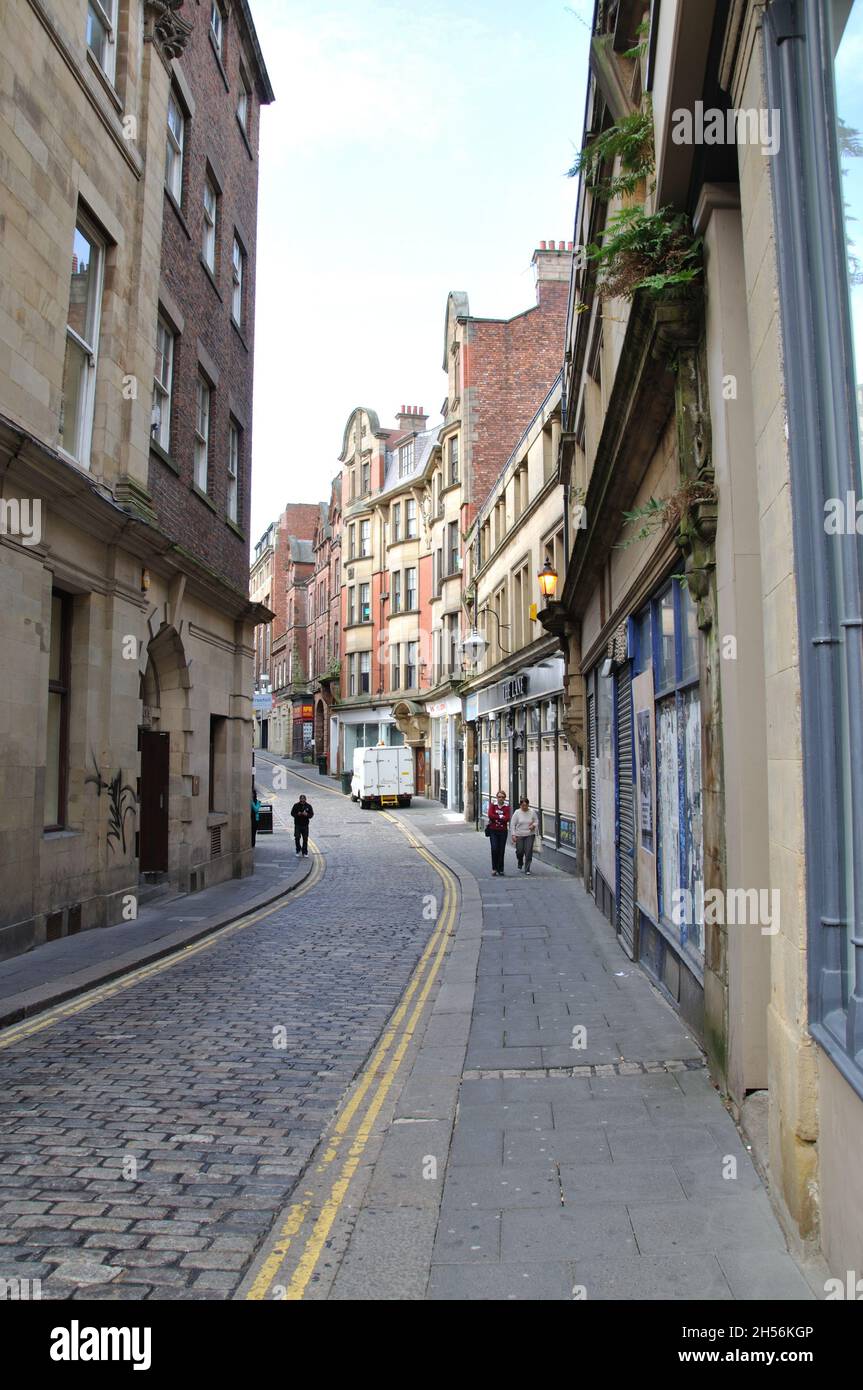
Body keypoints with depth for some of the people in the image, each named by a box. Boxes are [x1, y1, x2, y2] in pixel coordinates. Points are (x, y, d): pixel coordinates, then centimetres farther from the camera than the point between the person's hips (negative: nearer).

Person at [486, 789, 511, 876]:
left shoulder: (507, 806, 4)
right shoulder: (492, 804, 4)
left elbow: (507, 818, -8)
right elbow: (490, 815, -10)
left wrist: (496, 818, -11)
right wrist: (501, 817, -8)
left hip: (503, 830, 1)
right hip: (493, 830, -1)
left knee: (501, 851, 3)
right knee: (494, 849, -10)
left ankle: (500, 870, 11)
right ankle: (494, 868, 0)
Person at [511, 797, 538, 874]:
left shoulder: (532, 812, 1)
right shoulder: (517, 813, -3)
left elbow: (536, 821, 11)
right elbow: (513, 825, -2)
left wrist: (533, 825, -11)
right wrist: (513, 835, -9)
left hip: (530, 835, 0)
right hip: (519, 835, 0)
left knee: (528, 852, -8)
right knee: (520, 851, 0)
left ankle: (527, 869, 0)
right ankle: (520, 862, 35)